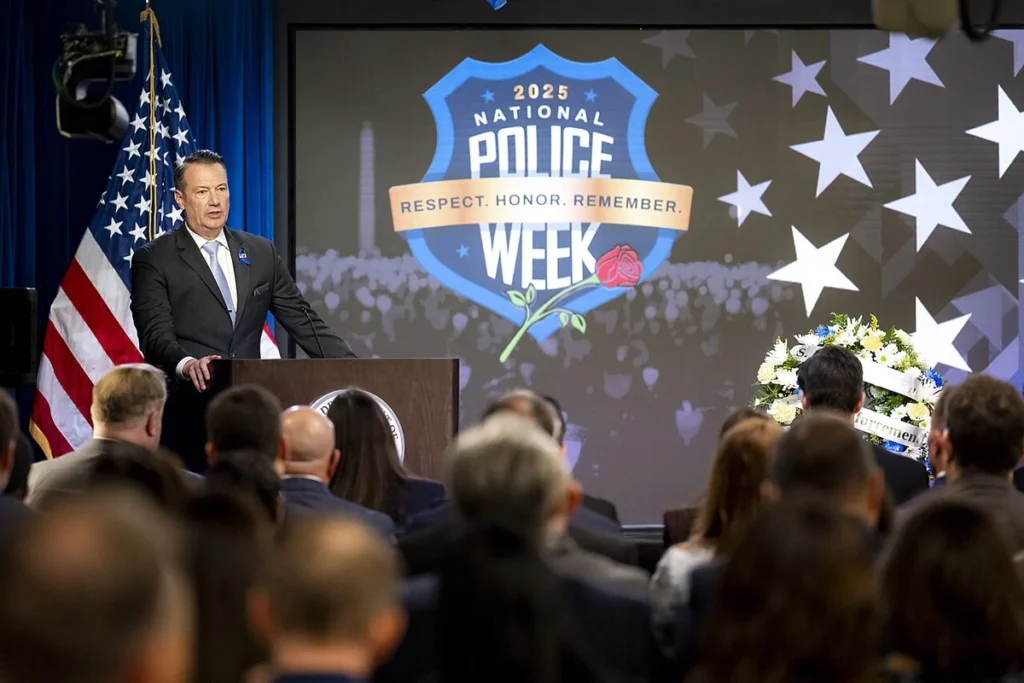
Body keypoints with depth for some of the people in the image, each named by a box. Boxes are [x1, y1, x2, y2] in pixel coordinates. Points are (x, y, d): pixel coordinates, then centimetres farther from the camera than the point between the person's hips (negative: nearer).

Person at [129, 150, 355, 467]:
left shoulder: (262, 253, 15)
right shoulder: (153, 260, 1)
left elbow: (303, 320, 14)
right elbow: (156, 335, -10)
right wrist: (187, 364, -32)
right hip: (187, 417, -3)